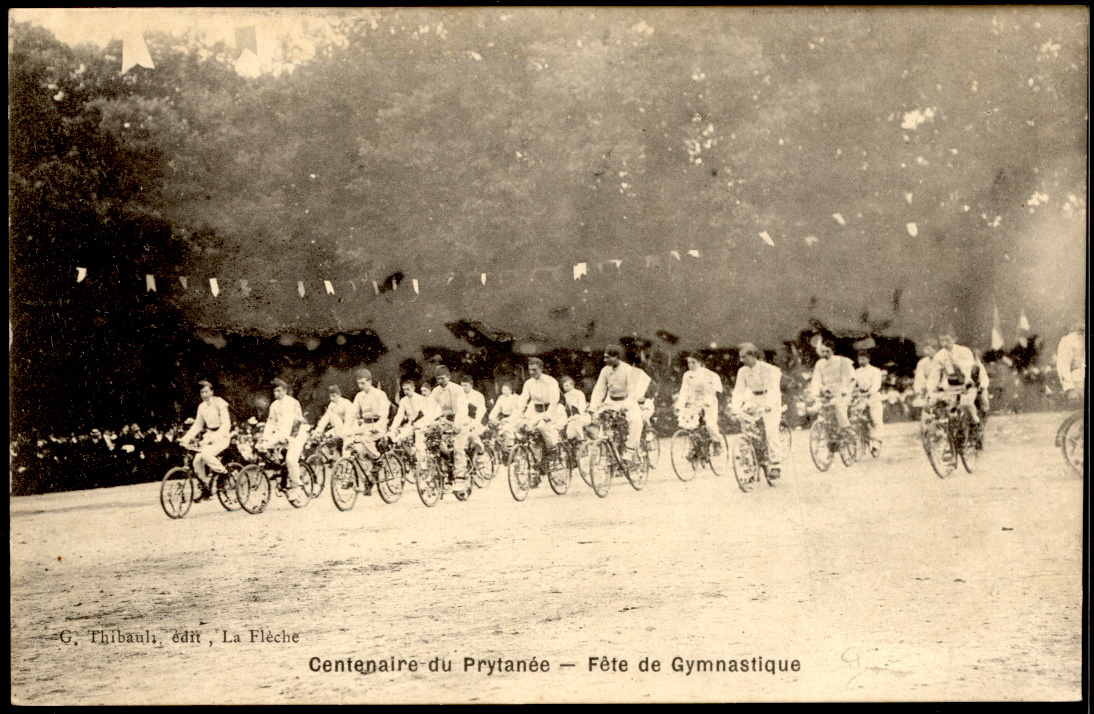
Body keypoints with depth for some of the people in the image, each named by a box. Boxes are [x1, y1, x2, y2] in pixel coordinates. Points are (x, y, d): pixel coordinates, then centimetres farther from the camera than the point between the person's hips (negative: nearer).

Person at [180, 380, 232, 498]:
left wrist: (214, 437, -32)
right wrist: (185, 438, 0)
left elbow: (226, 424, -18)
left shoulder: (219, 404, -10)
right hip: (209, 436, 6)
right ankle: (206, 488, 7)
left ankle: (224, 473, -11)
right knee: (197, 461, -9)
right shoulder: (202, 406, 9)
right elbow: (197, 425, 14)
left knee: (206, 454, -32)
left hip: (222, 436, -6)